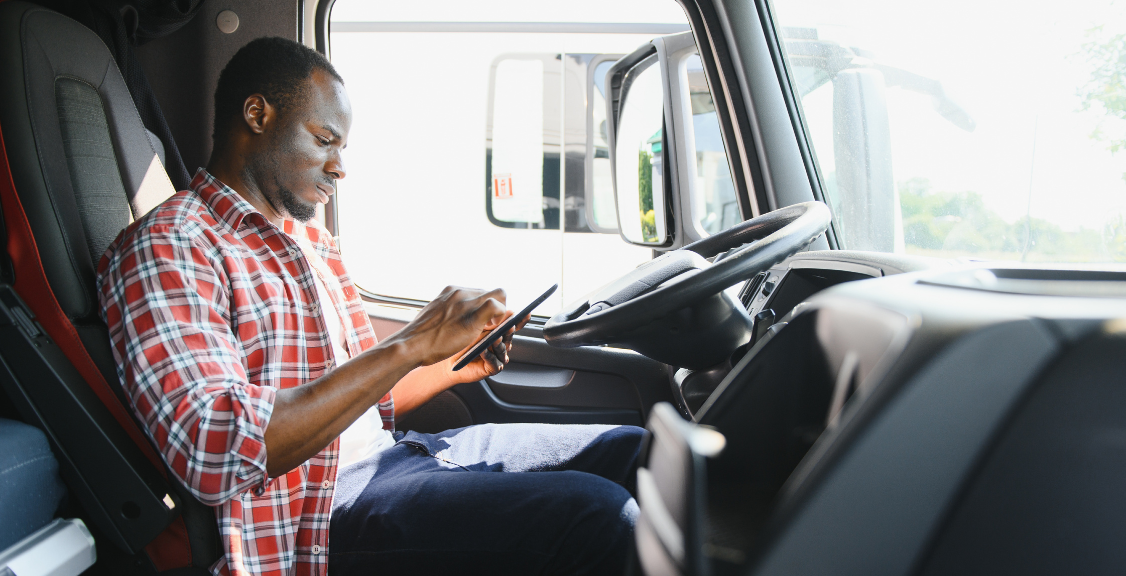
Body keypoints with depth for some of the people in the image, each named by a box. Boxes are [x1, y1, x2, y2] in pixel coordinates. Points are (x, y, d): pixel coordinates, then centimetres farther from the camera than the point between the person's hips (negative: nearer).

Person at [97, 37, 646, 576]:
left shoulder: (312, 239, 20)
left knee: (630, 450, 1)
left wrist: (454, 367, 8)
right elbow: (216, 452, -26)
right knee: (593, 517, -26)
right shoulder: (165, 247, -10)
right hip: (315, 503, -9)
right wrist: (409, 346, -24)